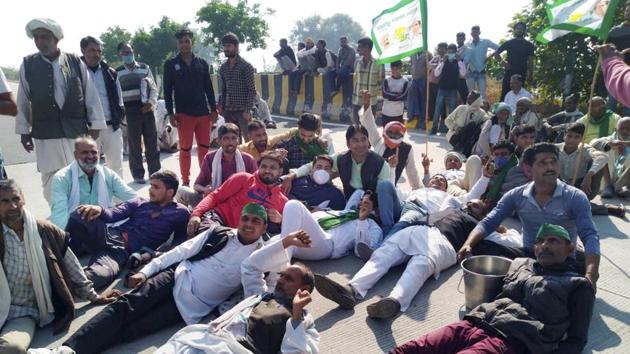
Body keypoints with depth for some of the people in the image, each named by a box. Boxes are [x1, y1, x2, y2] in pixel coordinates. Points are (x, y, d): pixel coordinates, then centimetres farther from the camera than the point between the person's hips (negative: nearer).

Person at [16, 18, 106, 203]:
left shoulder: (75, 62, 0)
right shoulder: (27, 65, 3)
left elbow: (90, 94, 3)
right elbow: (23, 100, 9)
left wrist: (94, 125, 1)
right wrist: (24, 130, 9)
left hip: (77, 131, -1)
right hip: (45, 134, 1)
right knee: (50, 181, 4)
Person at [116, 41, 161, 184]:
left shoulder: (145, 68, 11)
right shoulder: (117, 72, 5)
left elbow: (153, 88, 11)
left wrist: (151, 103, -5)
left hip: (147, 110, 2)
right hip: (130, 112, -2)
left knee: (152, 143, 5)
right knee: (134, 145, 2)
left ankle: (155, 172, 15)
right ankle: (138, 175, 11)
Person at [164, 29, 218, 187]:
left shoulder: (202, 63, 11)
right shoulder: (171, 64, 4)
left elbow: (209, 88, 12)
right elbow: (167, 90, 2)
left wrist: (213, 109, 6)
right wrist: (170, 113, -5)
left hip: (203, 113, 2)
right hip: (183, 114, -2)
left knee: (204, 148, 4)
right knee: (185, 149, 3)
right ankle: (185, 181, 13)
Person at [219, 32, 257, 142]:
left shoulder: (246, 66, -7)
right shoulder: (223, 67, 10)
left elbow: (252, 90, -9)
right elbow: (223, 89, 17)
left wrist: (248, 110, -15)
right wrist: (222, 107, 8)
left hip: (242, 110, -5)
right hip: (228, 111, 6)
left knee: (248, 138, -3)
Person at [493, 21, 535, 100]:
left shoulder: (529, 45, 6)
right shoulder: (509, 43, 6)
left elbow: (530, 61, 6)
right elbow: (496, 53, 10)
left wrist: (530, 75, -2)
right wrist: (501, 61, -7)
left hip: (521, 74, 0)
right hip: (509, 73, 0)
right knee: (505, 94, -5)